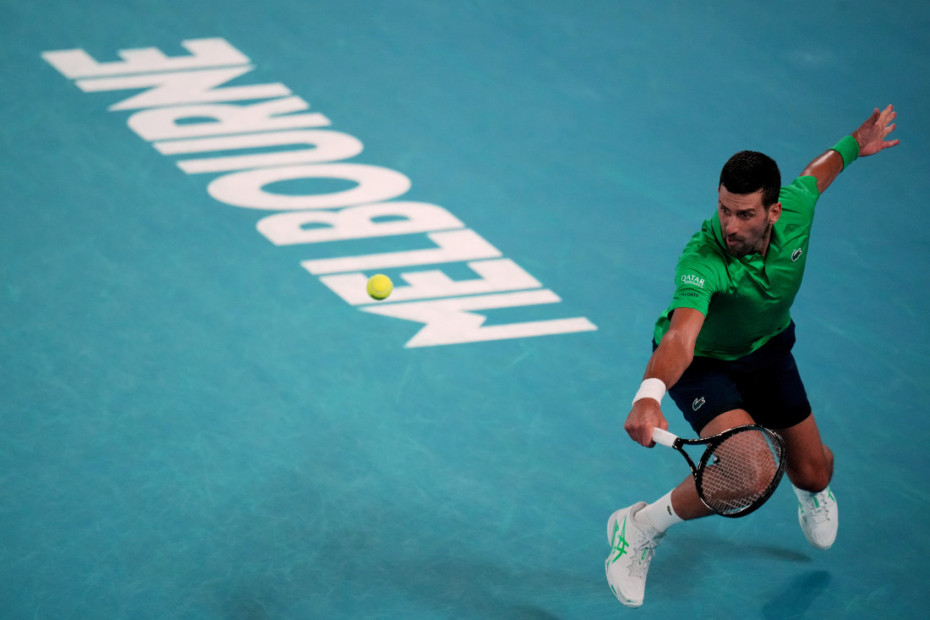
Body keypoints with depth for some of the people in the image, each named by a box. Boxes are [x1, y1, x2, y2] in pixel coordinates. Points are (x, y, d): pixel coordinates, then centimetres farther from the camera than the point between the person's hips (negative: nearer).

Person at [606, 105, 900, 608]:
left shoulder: (795, 209, -27)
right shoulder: (703, 260, -43)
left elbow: (819, 170, -2)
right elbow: (680, 338, -58)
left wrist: (855, 144, 19)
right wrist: (649, 394, -77)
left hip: (767, 347, 5)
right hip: (703, 359, -5)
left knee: (814, 472, 14)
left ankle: (811, 491, 56)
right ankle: (639, 529, -7)